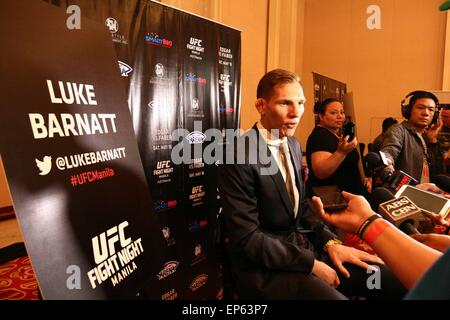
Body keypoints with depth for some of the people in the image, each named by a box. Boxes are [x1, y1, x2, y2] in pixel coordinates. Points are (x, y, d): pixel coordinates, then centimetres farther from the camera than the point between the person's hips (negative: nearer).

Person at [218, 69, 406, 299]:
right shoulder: (238, 155, -20)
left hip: (303, 245, 7)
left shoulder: (293, 145, 6)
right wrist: (311, 263, -16)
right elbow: (247, 238, -20)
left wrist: (330, 242, -1)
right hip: (265, 267, -7)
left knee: (395, 281, -2)